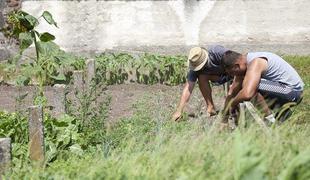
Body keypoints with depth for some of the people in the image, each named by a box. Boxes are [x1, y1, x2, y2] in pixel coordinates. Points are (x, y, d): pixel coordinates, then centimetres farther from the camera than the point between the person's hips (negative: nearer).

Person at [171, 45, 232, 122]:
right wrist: (179, 111, -34)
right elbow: (188, 88, -27)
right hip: (218, 76, 4)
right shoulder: (195, 67, -24)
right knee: (202, 77, -23)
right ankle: (210, 107, -12)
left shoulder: (217, 52, -38)